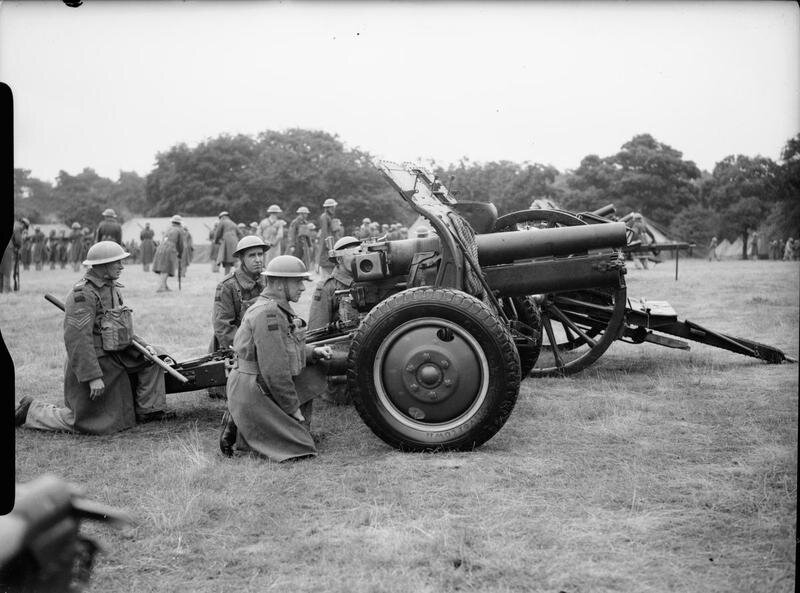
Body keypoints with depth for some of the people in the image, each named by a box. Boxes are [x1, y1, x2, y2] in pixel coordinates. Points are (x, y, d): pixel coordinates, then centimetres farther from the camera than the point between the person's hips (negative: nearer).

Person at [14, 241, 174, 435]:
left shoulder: (111, 288, 8)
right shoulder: (83, 295, -23)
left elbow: (121, 327, 18)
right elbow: (77, 338, -28)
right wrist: (93, 377, -28)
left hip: (114, 357, 9)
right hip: (93, 363, -9)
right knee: (85, 422, -2)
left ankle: (149, 410, 9)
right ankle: (30, 410, 16)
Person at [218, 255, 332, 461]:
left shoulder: (279, 309, 13)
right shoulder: (268, 312, -22)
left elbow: (287, 351, 22)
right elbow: (274, 369, -23)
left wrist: (314, 352, 4)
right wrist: (293, 407, -15)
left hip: (266, 389, 11)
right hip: (253, 393, -11)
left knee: (304, 435, 16)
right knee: (300, 449, -11)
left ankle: (239, 422, 14)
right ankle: (237, 430, -2)